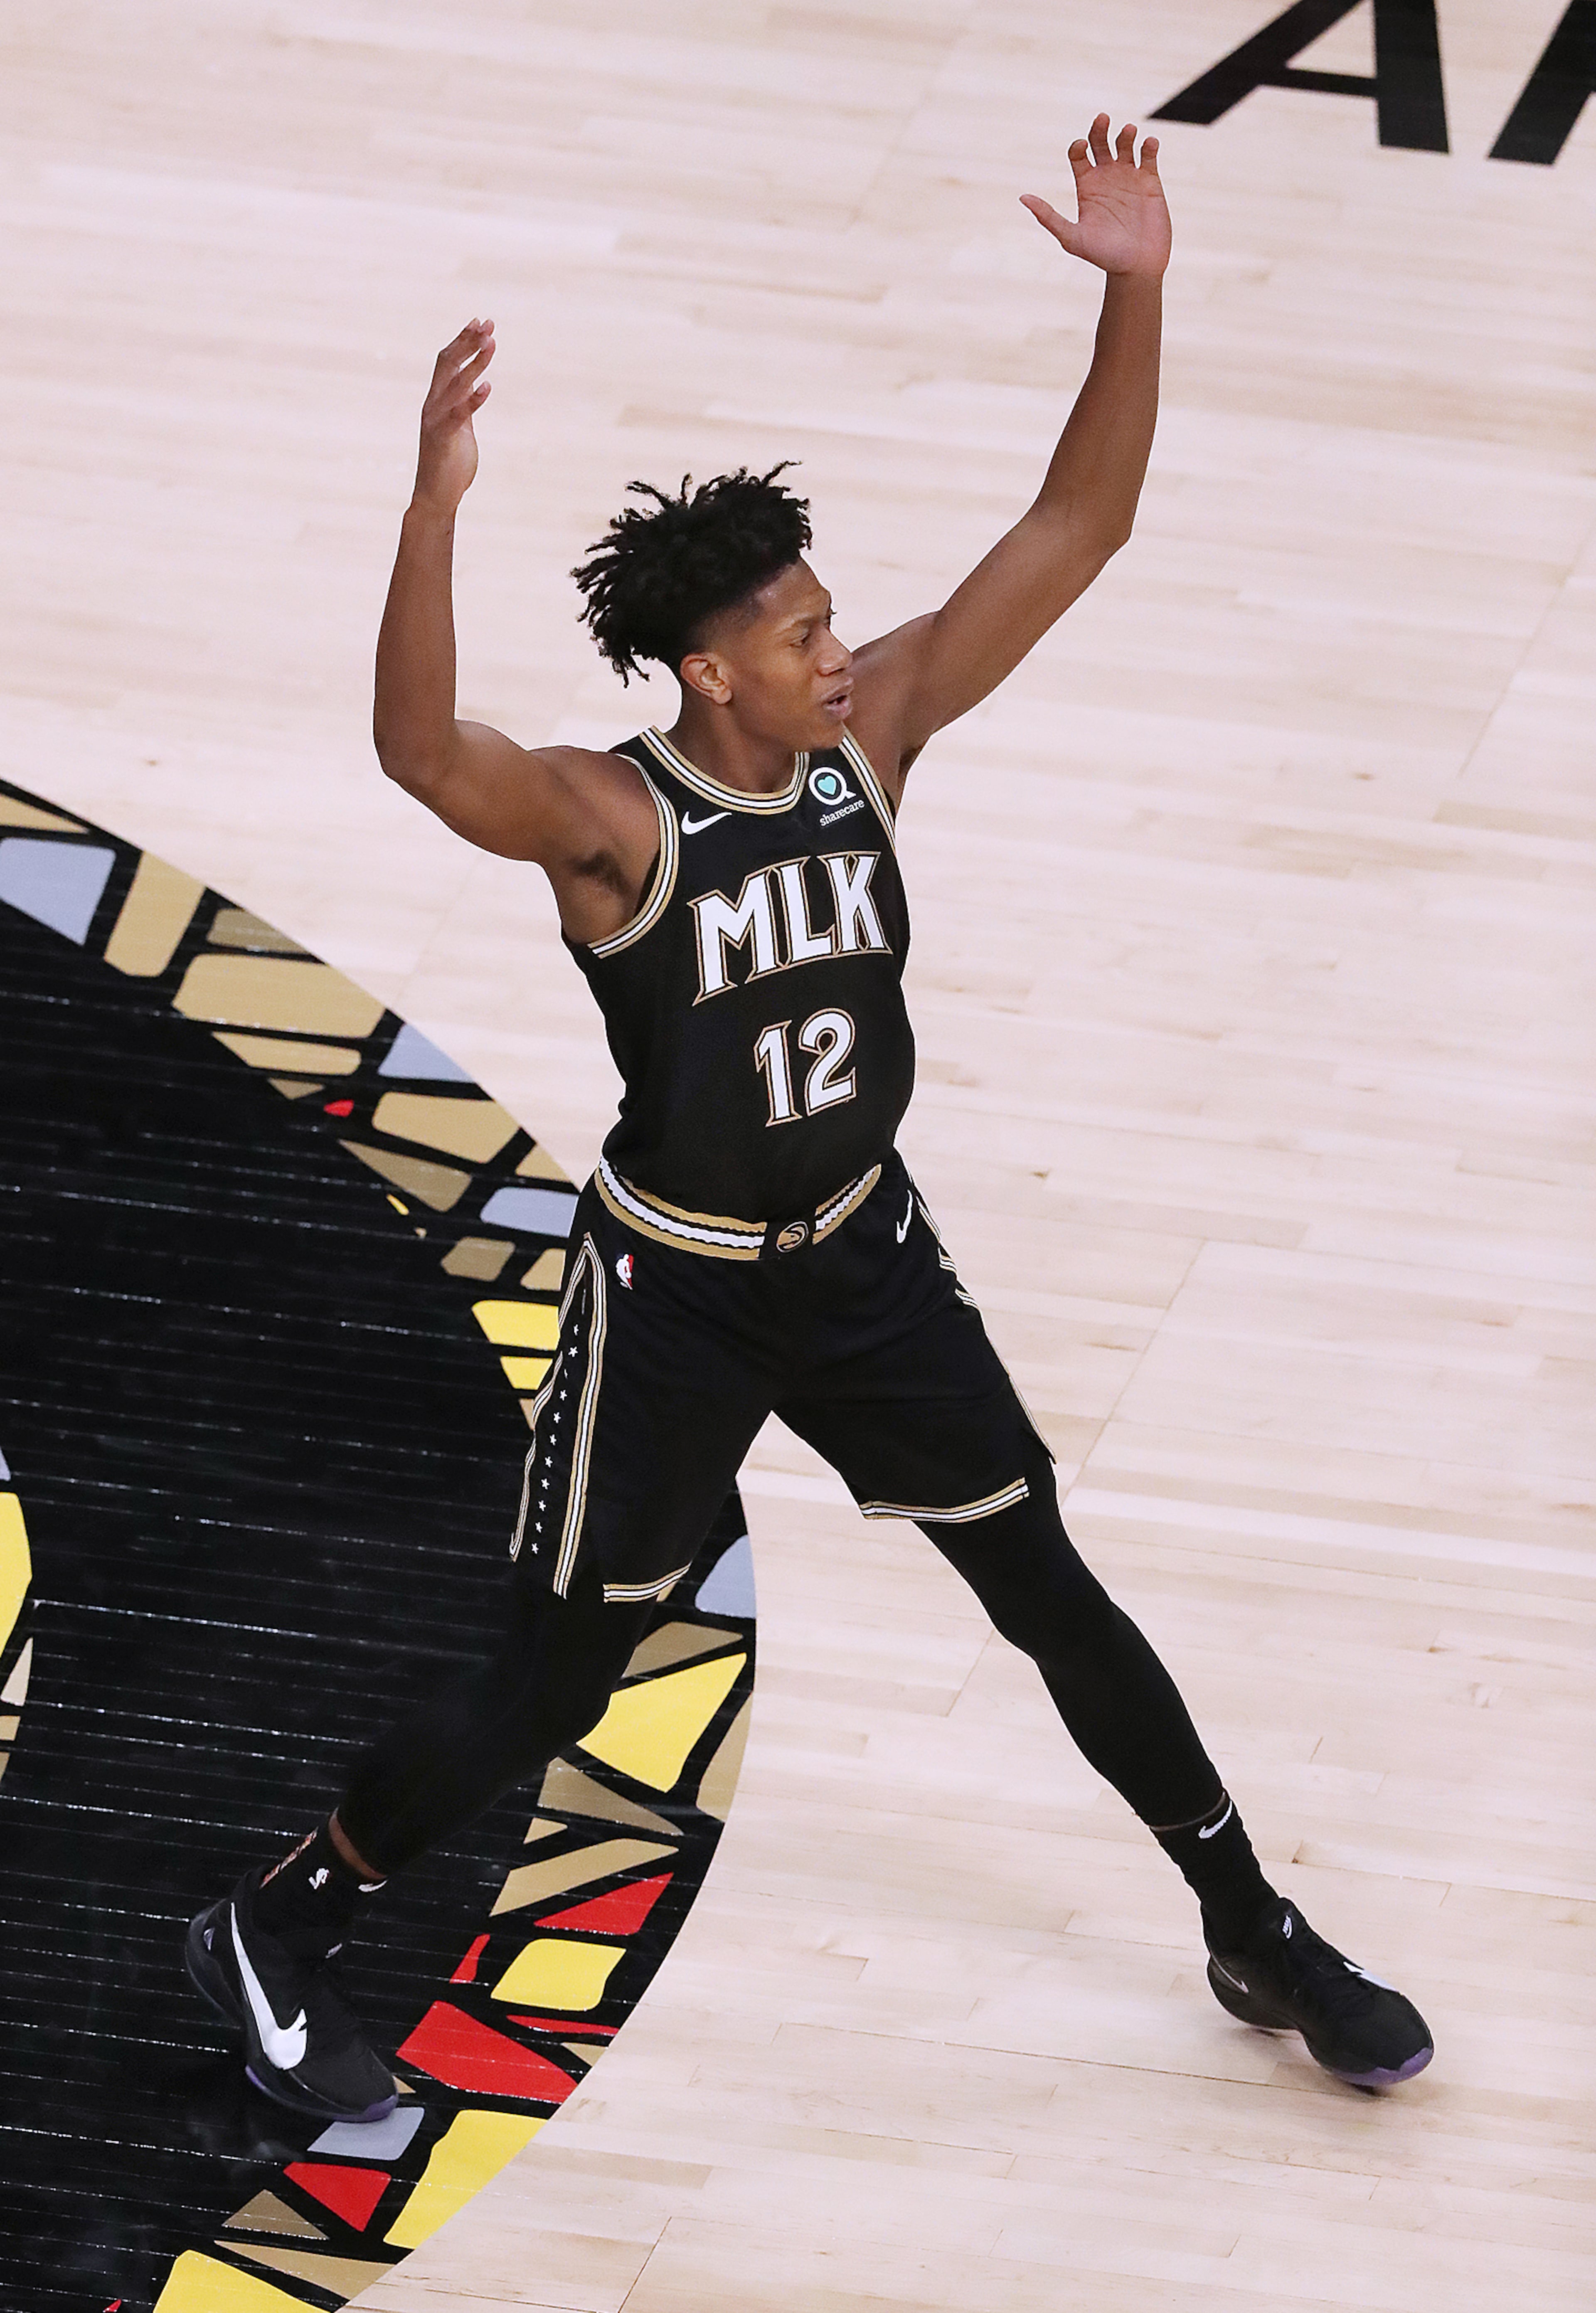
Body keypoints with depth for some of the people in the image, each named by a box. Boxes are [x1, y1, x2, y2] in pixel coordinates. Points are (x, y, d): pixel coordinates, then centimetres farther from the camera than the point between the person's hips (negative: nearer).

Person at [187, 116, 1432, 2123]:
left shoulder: (873, 730, -9)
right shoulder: (610, 822, -24)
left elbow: (1077, 529, -12)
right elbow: (419, 750, -46)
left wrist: (1135, 296, -25)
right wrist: (434, 507, -60)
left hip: (865, 1256, 5)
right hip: (674, 1294, -5)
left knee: (1053, 1597, 13)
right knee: (551, 1688, 4)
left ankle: (1255, 1938, 28)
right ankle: (271, 1935, 25)